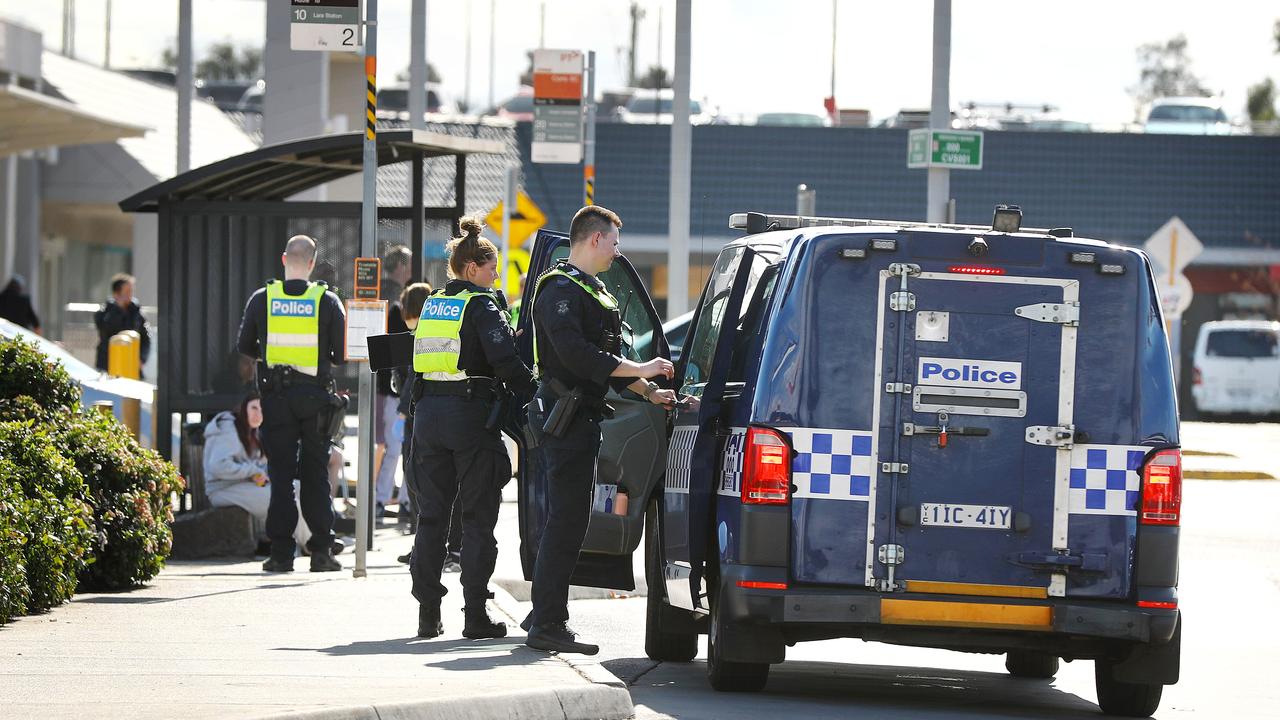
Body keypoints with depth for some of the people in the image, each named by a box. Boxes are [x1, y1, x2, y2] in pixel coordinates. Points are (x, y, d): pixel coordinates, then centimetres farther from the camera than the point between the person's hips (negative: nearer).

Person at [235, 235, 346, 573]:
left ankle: (281, 553, -1)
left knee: (280, 473, 4)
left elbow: (245, 347, 5)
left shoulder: (262, 299, -1)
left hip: (276, 395, 0)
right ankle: (321, 550, 4)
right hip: (315, 396, 0)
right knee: (315, 474, 7)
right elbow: (342, 353, -2)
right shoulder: (327, 301, -4)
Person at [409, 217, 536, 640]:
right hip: (472, 415, -6)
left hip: (429, 414, 6)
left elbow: (418, 359, 16)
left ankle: (428, 613, 10)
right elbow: (505, 361, -17)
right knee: (478, 517, 0)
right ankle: (475, 614, -2)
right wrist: (532, 392, -7)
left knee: (431, 514, 11)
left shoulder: (431, 305, 13)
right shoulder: (483, 304, -9)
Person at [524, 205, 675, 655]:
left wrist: (649, 392, 18)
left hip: (583, 414, 11)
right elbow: (575, 355, -24)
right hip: (565, 413, -11)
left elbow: (606, 359, 27)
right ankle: (547, 624, -12)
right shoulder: (560, 289, -13)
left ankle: (546, 615, 21)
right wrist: (638, 370, -22)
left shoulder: (592, 291, 21)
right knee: (567, 519, -11)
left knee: (568, 518, 14)